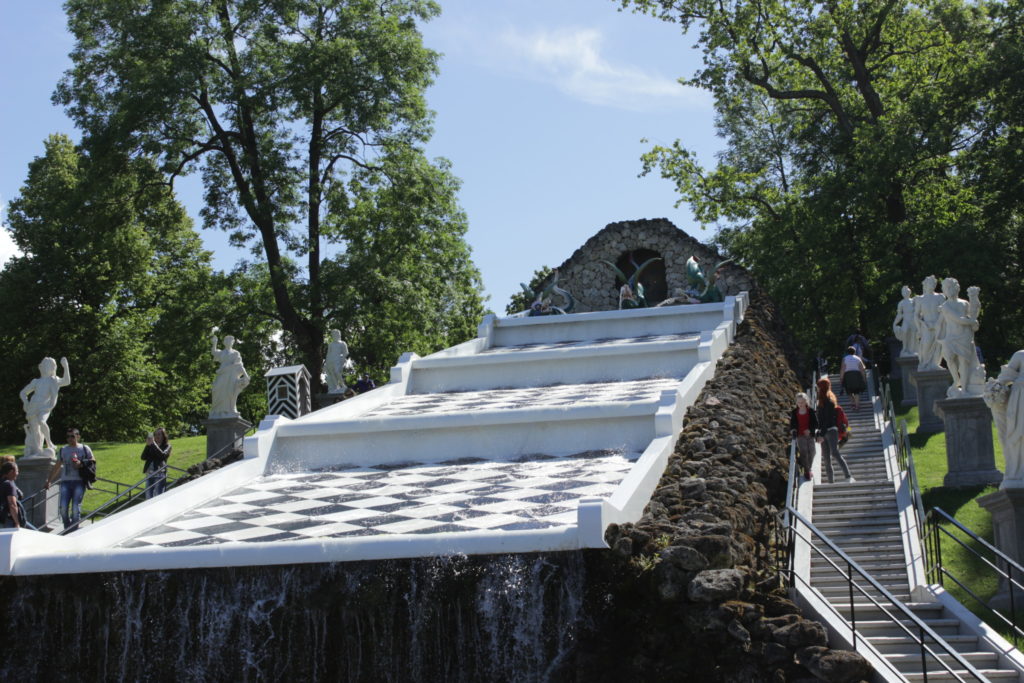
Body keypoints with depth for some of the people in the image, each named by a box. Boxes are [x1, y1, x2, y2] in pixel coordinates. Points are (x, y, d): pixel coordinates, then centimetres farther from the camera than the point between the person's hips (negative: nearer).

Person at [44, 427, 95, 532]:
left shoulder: (84, 449, 7)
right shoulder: (63, 450, 16)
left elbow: (93, 462, 5)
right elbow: (56, 467, 21)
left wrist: (81, 464, -11)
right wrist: (49, 480, 17)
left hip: (79, 481, -3)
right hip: (66, 482, 3)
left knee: (76, 508, -10)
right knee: (63, 507, -8)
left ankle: (74, 530, -1)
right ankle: (67, 530, 8)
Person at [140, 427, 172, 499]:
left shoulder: (167, 446, 3)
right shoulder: (151, 447, 13)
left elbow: (162, 455, -17)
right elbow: (143, 457, 3)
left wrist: (153, 444, -19)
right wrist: (148, 445, -8)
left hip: (160, 475, -5)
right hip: (149, 474, 5)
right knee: (148, 498, 6)